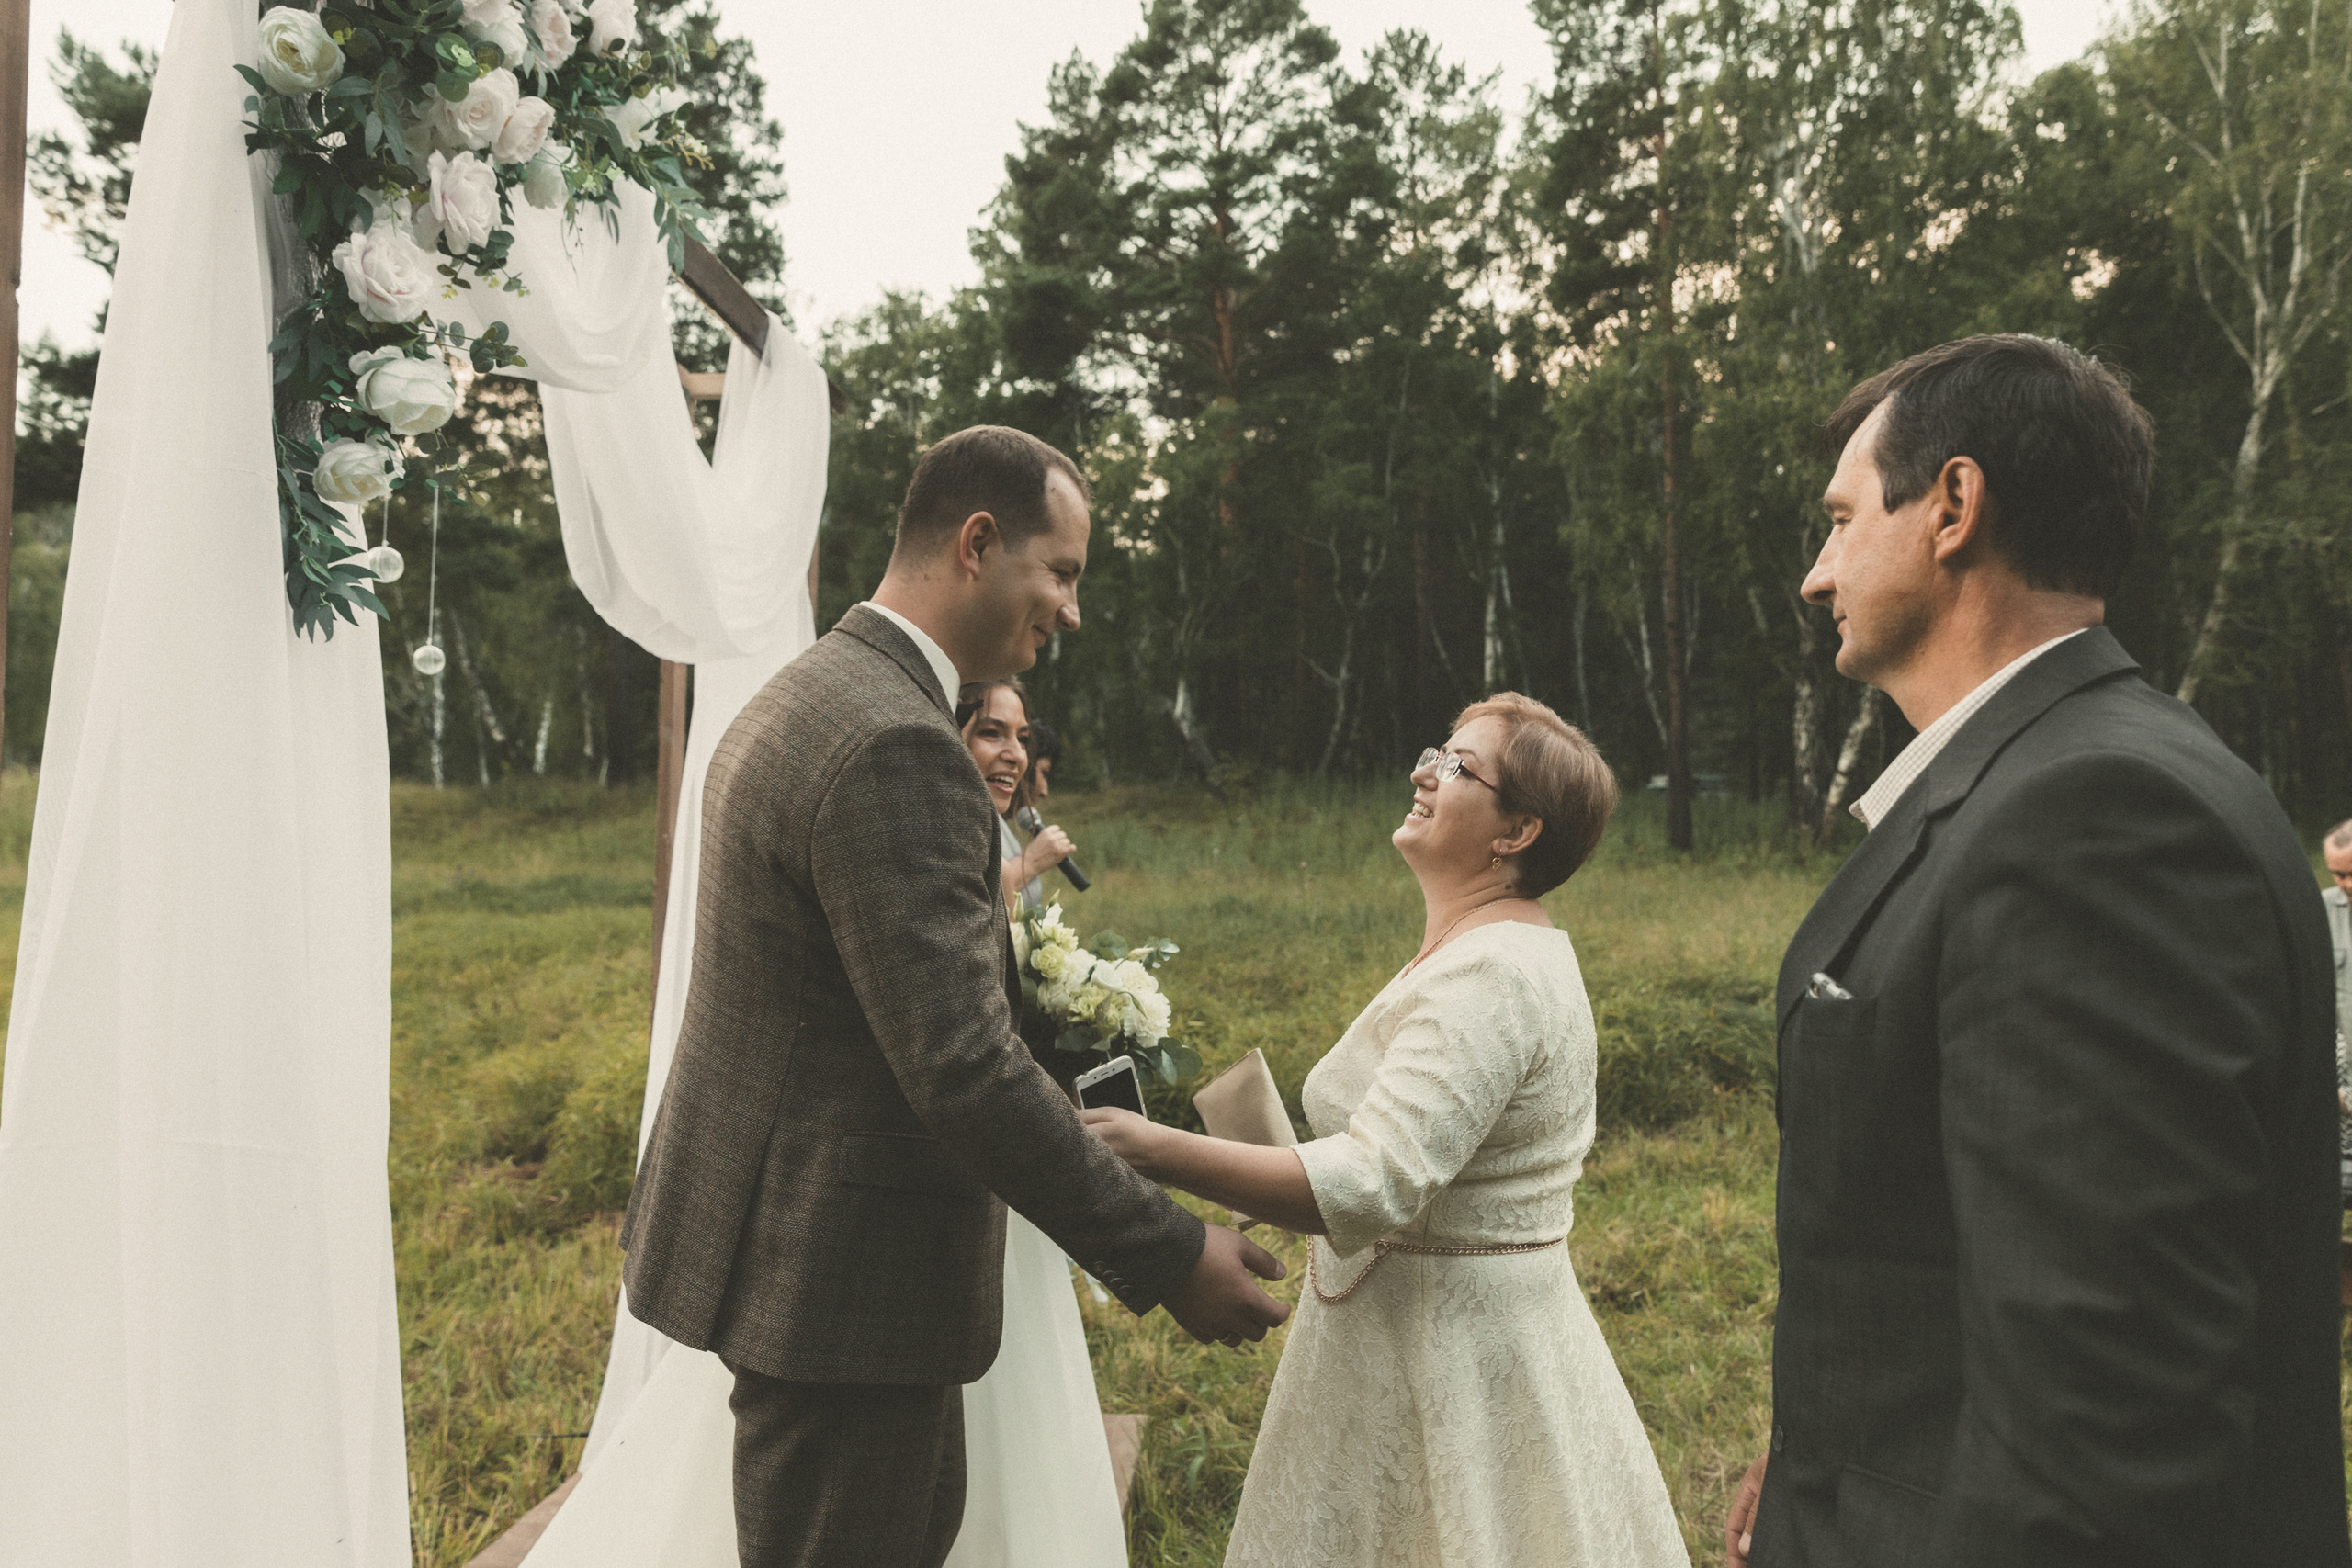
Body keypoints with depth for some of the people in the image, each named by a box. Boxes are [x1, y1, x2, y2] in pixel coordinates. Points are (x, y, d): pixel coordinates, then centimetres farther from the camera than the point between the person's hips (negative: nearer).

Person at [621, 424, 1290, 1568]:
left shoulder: (804, 699, 9)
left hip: (783, 1243, 10)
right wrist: (1169, 1261, -21)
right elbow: (963, 1069, -28)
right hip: (841, 1276, -10)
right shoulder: (896, 747, -24)